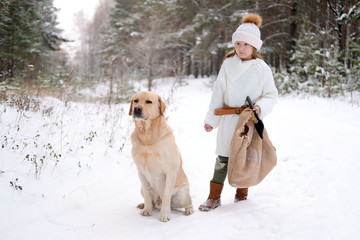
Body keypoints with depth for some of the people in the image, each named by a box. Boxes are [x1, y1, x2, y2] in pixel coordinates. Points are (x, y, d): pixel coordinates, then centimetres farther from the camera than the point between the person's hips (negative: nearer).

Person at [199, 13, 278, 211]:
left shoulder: (262, 68, -6)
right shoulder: (228, 65, 1)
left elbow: (271, 95, 1)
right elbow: (218, 94, 6)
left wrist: (260, 107, -19)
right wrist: (211, 119, 8)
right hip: (228, 121, 1)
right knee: (223, 158, 2)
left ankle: (241, 195, 27)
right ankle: (214, 197, 12)